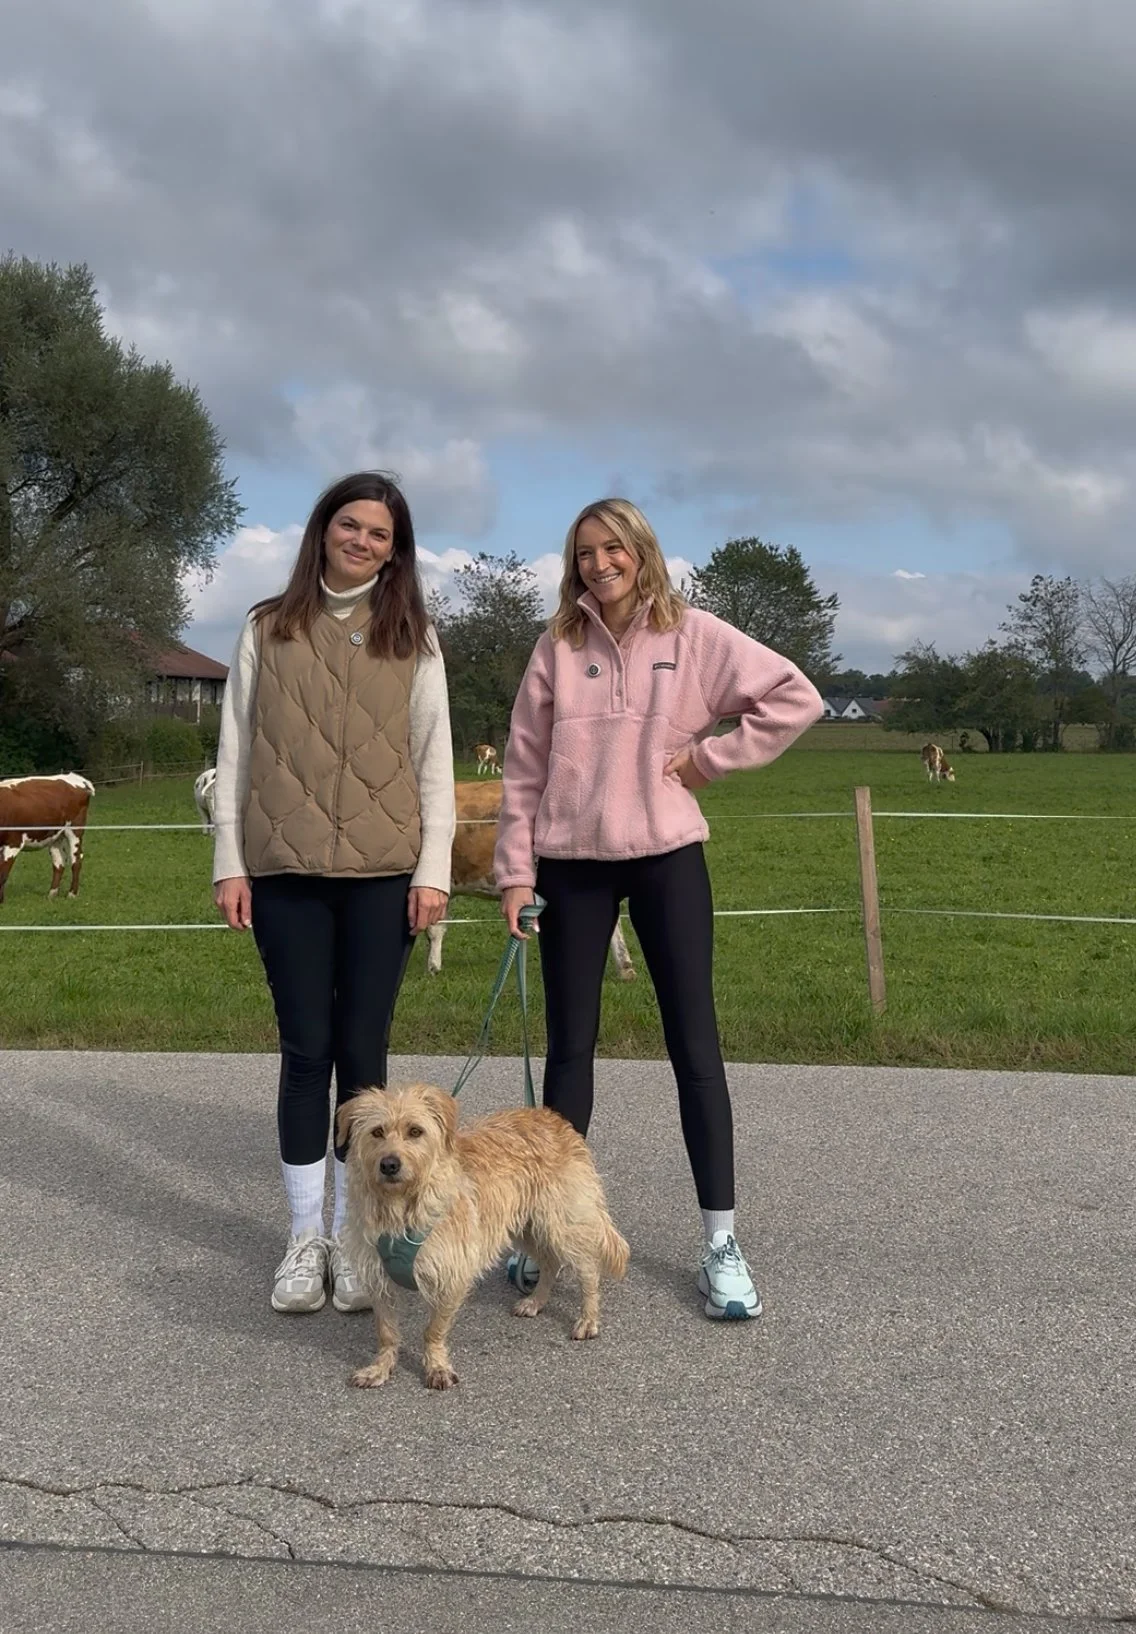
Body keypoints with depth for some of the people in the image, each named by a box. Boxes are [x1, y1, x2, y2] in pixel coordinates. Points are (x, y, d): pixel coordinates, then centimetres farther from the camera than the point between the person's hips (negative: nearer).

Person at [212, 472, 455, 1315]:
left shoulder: (414, 638, 7)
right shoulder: (267, 629, 8)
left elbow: (435, 760, 4)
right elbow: (236, 751, 7)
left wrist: (434, 868, -3)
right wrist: (229, 862, 0)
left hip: (382, 873, 0)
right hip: (285, 870, 0)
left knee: (363, 1050, 4)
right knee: (306, 1049, 3)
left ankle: (352, 1233, 14)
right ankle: (304, 1236, 14)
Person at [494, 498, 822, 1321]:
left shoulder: (694, 635, -1)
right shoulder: (558, 648, 4)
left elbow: (796, 697, -4)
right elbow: (525, 768, 4)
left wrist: (710, 757, -7)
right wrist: (515, 869, 0)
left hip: (666, 858, -2)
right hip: (571, 865, 2)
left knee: (694, 1044, 0)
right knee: (570, 1047, 8)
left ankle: (721, 1241, 6)